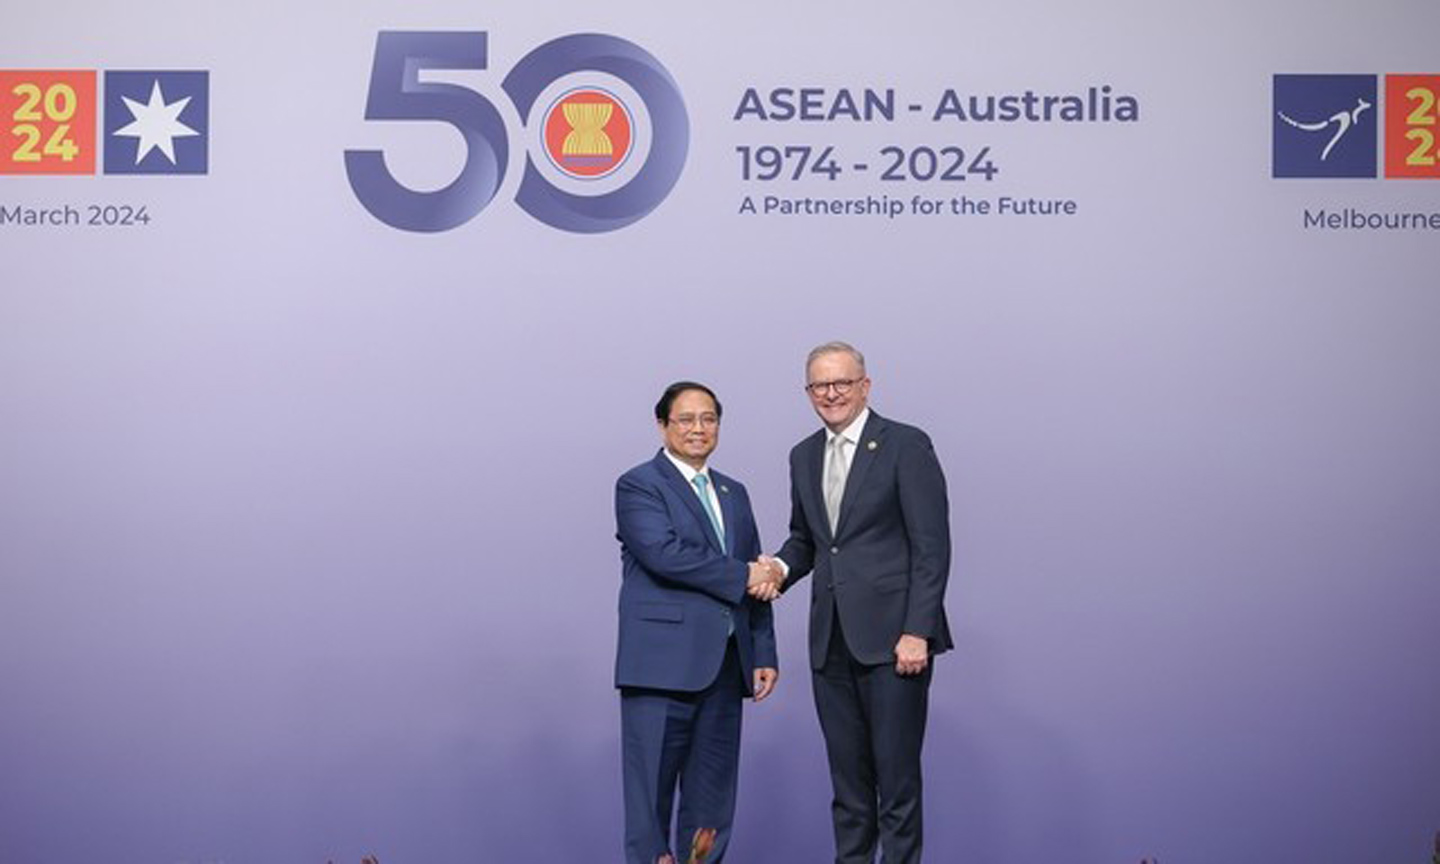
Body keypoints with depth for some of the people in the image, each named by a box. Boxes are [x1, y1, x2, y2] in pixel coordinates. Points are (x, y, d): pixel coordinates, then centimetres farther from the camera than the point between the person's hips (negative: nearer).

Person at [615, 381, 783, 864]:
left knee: (712, 797, 9)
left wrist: (764, 654, 11)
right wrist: (741, 575, -13)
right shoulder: (638, 486, -2)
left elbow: (757, 583, 19)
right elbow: (665, 553, -18)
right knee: (651, 790, -3)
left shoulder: (734, 494, 19)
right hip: (663, 663, -6)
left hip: (725, 665, 7)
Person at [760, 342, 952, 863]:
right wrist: (781, 567, 1)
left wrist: (918, 631, -15)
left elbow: (932, 547, -8)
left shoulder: (906, 446, -5)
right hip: (831, 640, 6)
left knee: (897, 770, -2)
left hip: (892, 637, -6)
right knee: (847, 772, 10)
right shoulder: (804, 456, 15)